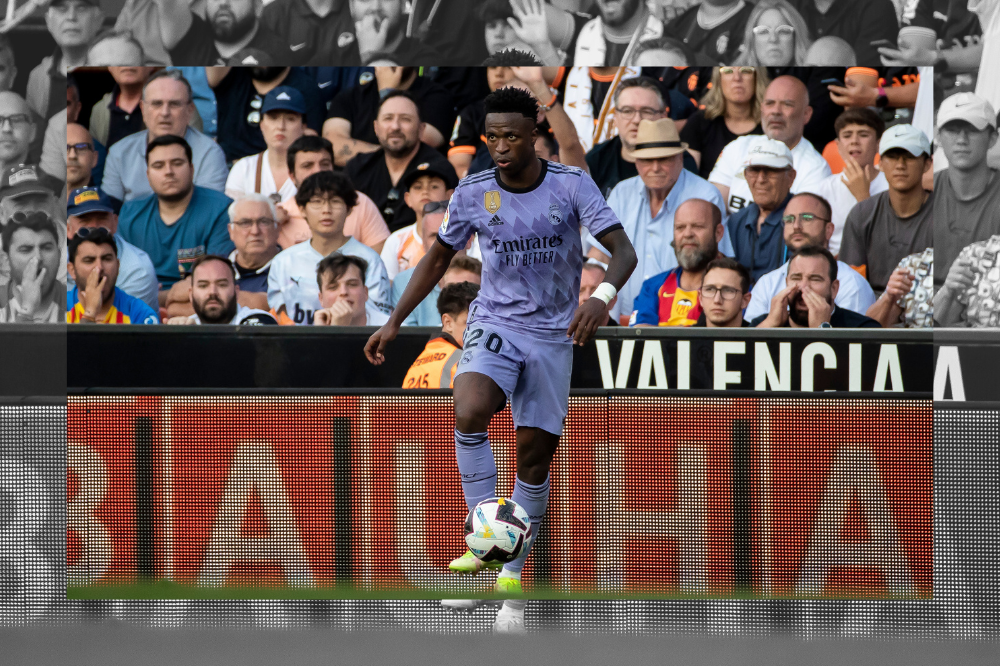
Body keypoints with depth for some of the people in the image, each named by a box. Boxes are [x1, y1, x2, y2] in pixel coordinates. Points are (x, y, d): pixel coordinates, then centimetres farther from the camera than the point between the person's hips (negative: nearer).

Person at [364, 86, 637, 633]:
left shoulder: (571, 185, -9)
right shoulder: (473, 193, -3)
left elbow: (622, 250, -13)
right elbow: (437, 258, 12)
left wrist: (602, 296, -34)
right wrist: (395, 322, 7)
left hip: (553, 335, 0)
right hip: (494, 324, 0)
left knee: (535, 456, 2)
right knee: (468, 414, -30)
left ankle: (511, 579, 16)